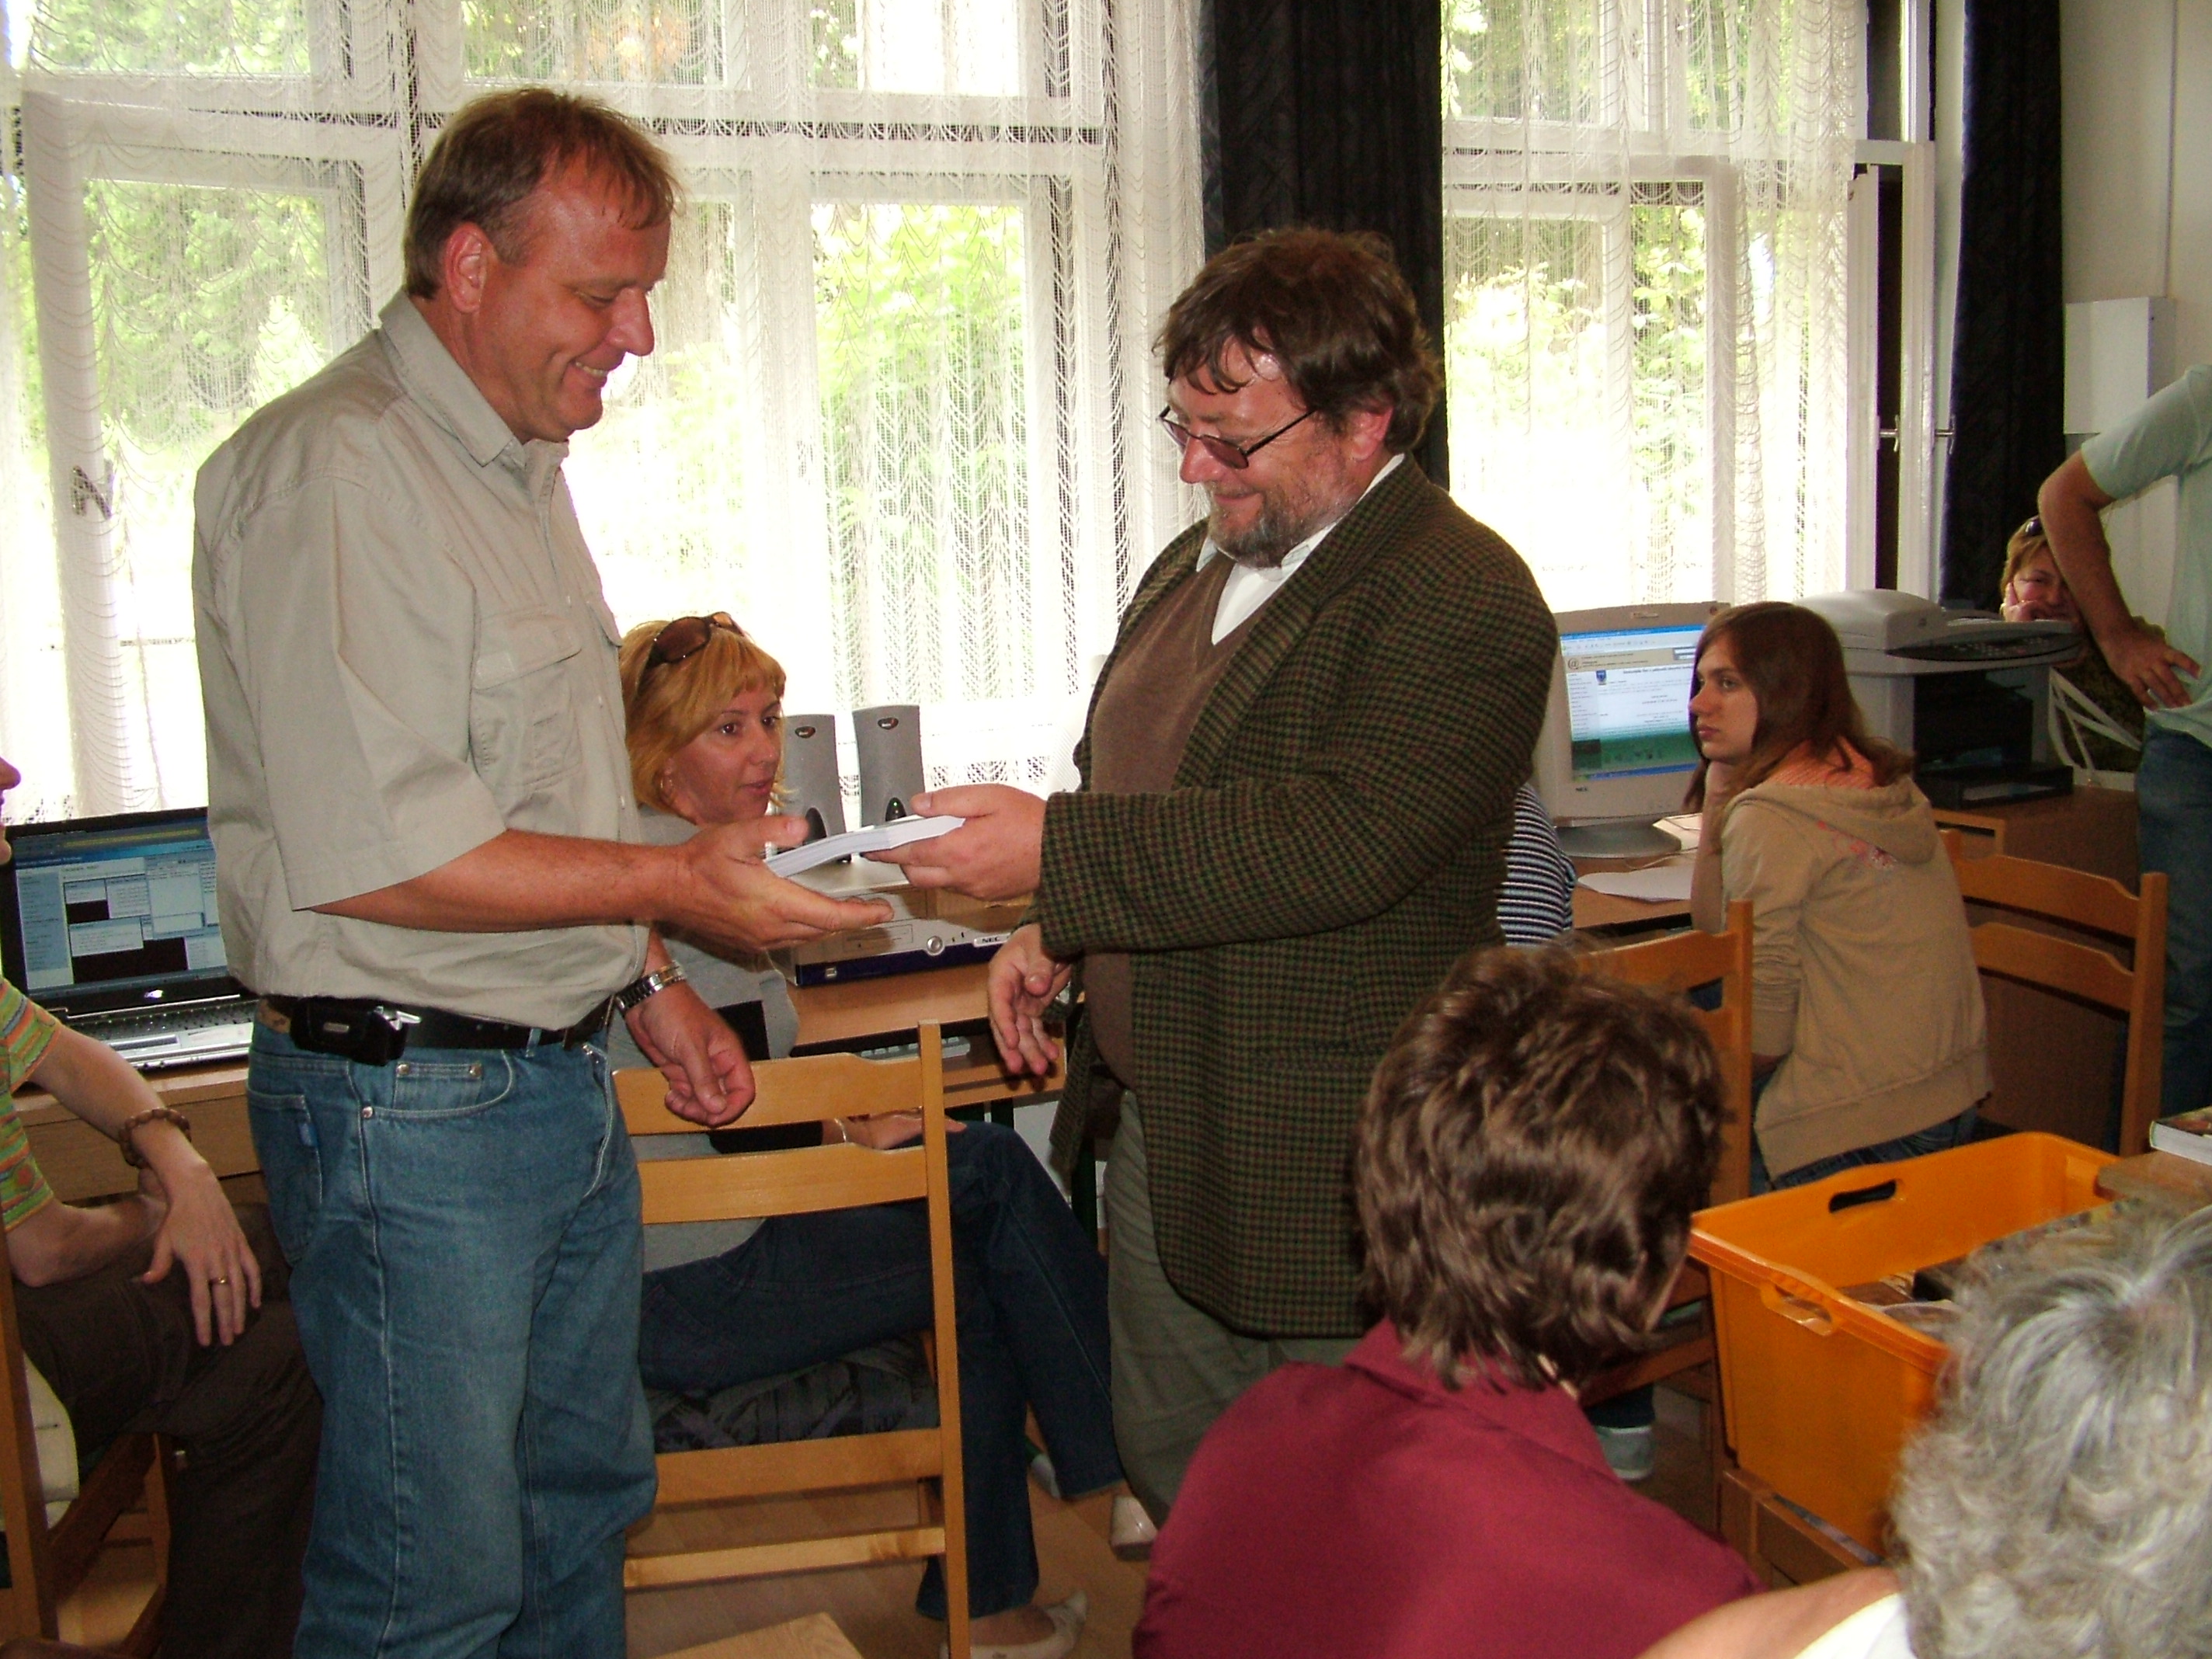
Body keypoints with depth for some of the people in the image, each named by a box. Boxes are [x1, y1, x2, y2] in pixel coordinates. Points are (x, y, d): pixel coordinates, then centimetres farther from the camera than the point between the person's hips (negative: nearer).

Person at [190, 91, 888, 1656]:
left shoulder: (519, 467, 14)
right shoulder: (330, 469, -16)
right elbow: (371, 854, -23)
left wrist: (648, 988, 17)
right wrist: (678, 883, -18)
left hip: (568, 1082, 9)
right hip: (409, 1102, -9)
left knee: (585, 1500, 20)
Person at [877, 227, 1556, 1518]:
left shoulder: (1461, 604, -18)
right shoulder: (1198, 565, 11)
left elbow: (1333, 843, -29)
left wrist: (1057, 852, -27)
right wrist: (1059, 932, 6)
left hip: (1337, 1170, -8)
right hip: (1165, 1129, 9)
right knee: (1168, 1467, 22)